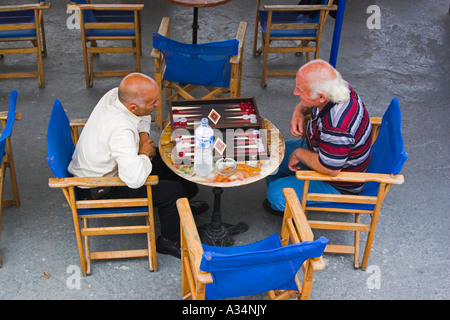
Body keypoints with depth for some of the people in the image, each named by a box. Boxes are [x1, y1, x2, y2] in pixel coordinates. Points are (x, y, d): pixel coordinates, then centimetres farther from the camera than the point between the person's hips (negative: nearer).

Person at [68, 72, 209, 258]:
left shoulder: (114, 95, -12)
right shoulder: (121, 130, -39)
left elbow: (142, 114, 12)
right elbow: (135, 179, -43)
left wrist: (144, 135, -4)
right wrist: (144, 154, -24)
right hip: (99, 191, -9)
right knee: (174, 191, -10)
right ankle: (169, 241, 16)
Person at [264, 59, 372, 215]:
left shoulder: (337, 127, -44)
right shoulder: (336, 88, -16)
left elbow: (330, 169, -35)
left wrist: (299, 154, -20)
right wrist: (299, 111, -13)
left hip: (337, 186, -9)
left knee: (277, 193, -17)